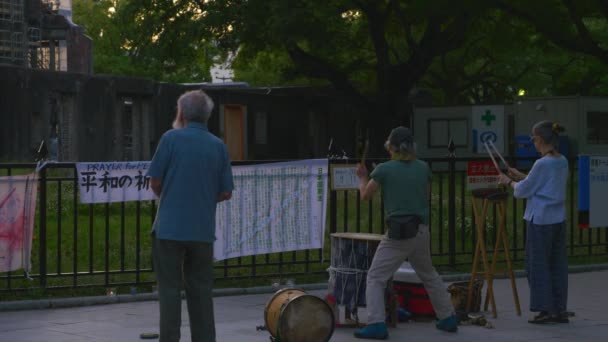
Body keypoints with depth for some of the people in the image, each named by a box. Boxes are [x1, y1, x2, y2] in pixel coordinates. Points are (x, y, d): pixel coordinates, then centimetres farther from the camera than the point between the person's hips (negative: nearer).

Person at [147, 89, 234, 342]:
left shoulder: (172, 138, -6)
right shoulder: (218, 146, 4)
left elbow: (155, 182, -3)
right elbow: (226, 193, 5)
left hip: (170, 228, -3)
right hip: (203, 230, 3)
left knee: (170, 289, 2)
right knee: (201, 290, 11)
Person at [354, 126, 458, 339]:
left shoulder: (384, 169, -6)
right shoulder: (423, 167, 6)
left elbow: (365, 195, 6)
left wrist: (362, 177, 23)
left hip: (398, 233, -5)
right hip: (422, 231, 5)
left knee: (376, 278, 0)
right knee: (429, 275, 24)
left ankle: (376, 324, -12)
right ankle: (448, 319, 29)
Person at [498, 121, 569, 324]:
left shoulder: (542, 164, -17)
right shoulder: (563, 162, 7)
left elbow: (523, 191, -9)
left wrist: (509, 182, 10)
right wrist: (519, 176, 21)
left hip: (540, 220, -8)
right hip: (558, 219, 8)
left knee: (538, 264, 2)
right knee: (557, 264, 10)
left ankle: (545, 310, 3)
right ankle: (559, 309, 14)